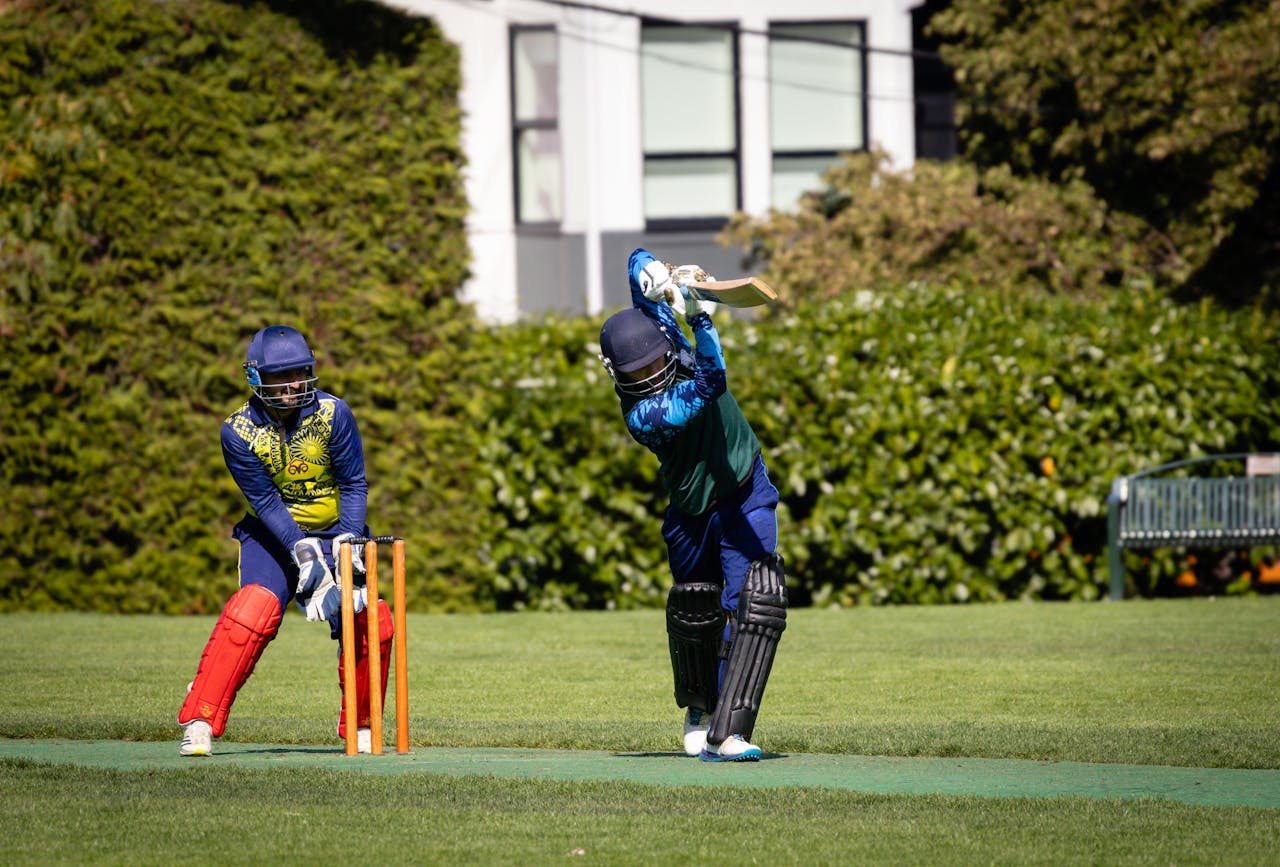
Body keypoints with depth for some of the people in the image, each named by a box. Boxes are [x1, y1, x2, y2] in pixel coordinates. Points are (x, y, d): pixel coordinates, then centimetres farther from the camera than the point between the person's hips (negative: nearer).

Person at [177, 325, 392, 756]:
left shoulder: (333, 414, -12)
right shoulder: (239, 431, -14)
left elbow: (354, 485, -7)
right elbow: (266, 502, -17)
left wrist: (348, 541, -20)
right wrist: (303, 552, -27)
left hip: (335, 530, 2)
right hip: (273, 536, -2)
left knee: (372, 621, -12)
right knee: (255, 607, -27)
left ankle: (360, 728, 10)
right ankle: (200, 722, -26)